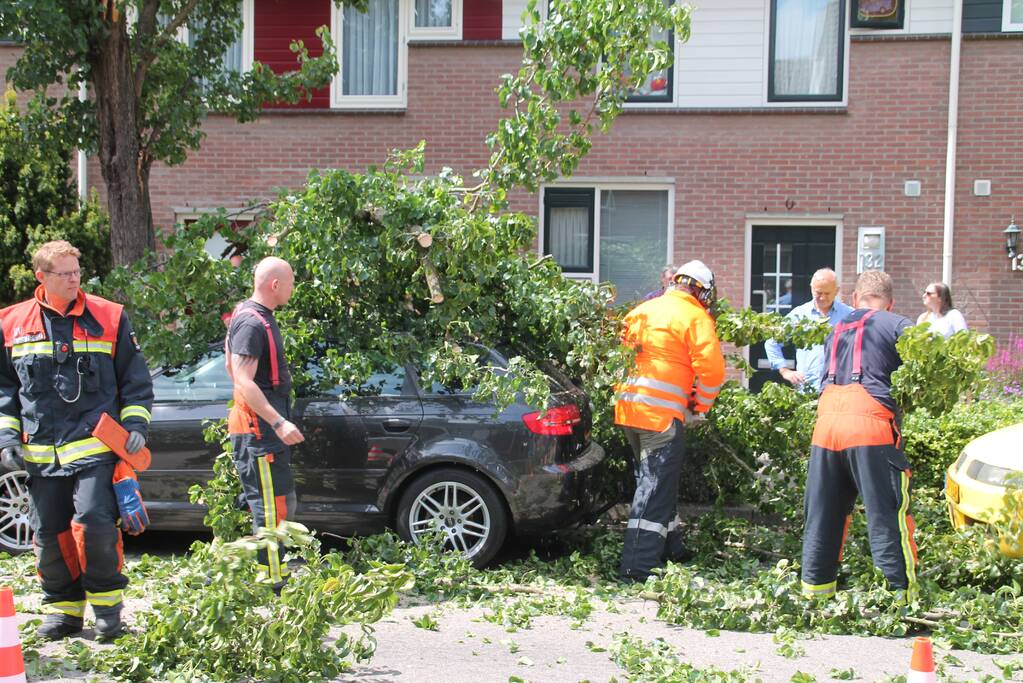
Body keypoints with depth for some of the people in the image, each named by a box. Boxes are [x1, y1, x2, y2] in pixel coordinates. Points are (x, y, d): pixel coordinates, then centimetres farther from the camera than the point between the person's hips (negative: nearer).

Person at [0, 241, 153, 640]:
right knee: (49, 532, 8)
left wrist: (135, 425, -2)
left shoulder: (109, 318, 3)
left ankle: (106, 601, 5)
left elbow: (136, 380, 9)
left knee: (95, 520, -16)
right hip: (40, 453, 3)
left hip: (94, 446, -3)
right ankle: (63, 608, 25)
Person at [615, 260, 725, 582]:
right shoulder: (695, 318, -5)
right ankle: (638, 566, -9)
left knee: (654, 480, 21)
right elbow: (711, 369, -12)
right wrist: (701, 406, 3)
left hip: (628, 408, 8)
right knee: (656, 486, -5)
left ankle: (670, 547, 32)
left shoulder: (641, 311, 16)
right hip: (662, 412, -8)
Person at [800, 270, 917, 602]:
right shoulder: (897, 325, 8)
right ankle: (901, 595, -2)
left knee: (822, 514, 13)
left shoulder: (836, 332, 25)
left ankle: (815, 587, 19)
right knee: (888, 516, -2)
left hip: (826, 420, 5)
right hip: (870, 421, -5)